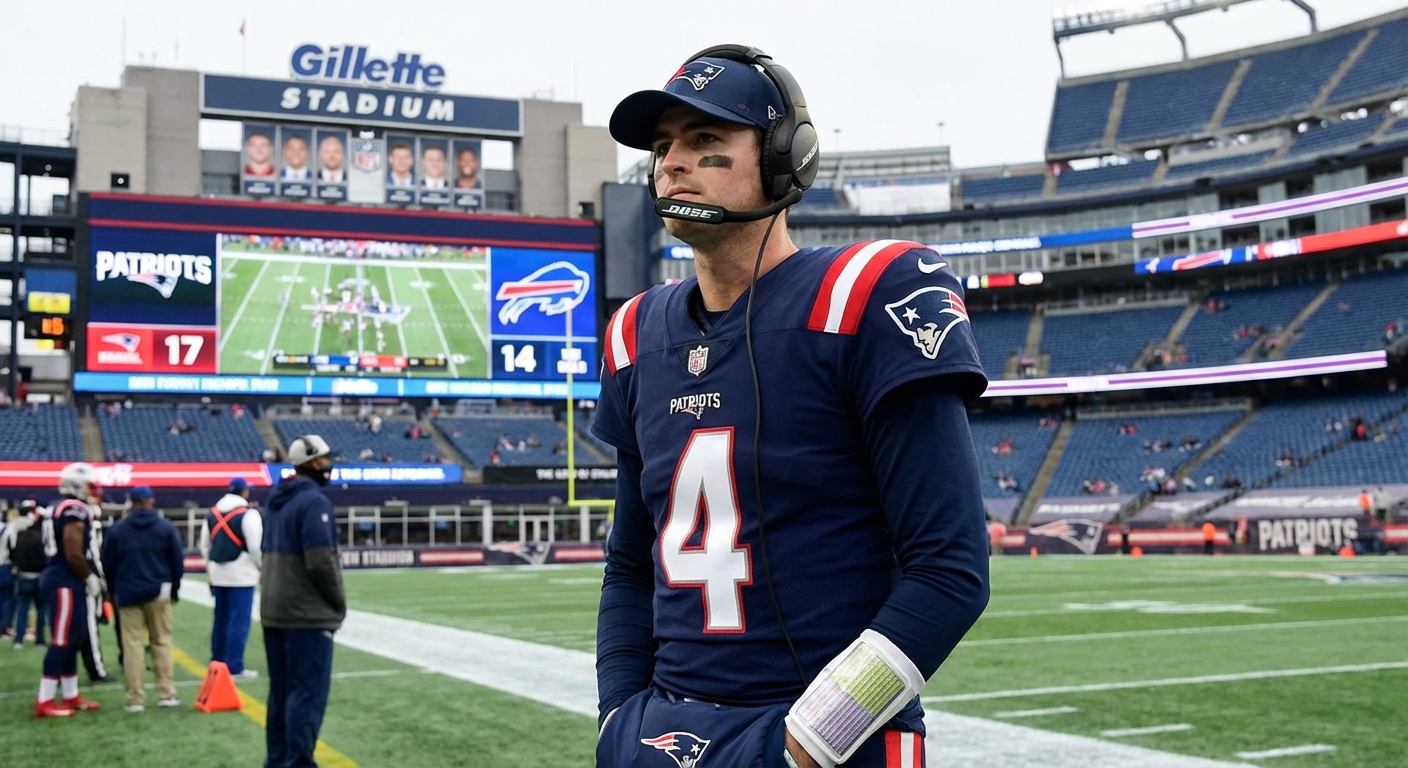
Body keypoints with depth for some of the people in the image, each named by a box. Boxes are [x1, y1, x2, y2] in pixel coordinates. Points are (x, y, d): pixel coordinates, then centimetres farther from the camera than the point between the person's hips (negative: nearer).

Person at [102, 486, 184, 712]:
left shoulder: (118, 529, 2)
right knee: (161, 641, 8)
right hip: (158, 591, 0)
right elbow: (177, 560, 2)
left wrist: (114, 591, 19)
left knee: (132, 645, 0)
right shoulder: (165, 526, 0)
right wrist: (174, 587, 15)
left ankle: (135, 698, -3)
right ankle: (166, 694, 6)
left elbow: (108, 564, 7)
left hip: (127, 593, 0)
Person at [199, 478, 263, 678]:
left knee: (221, 619, 15)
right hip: (241, 574, -7)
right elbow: (255, 547, -14)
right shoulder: (248, 513, -11)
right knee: (238, 621, -4)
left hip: (218, 575, 7)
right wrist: (262, 566, 3)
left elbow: (205, 545, 14)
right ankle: (234, 667, -4)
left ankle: (217, 663, 20)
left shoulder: (212, 513, 11)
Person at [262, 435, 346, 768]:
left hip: (275, 612, 9)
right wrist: (339, 602, -7)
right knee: (308, 693, -6)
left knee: (281, 690, 15)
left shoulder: (277, 500, 14)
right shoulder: (314, 501, -15)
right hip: (308, 614, -9)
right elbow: (320, 562, -21)